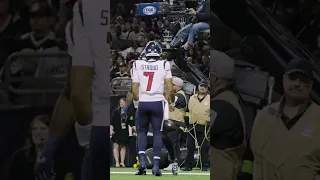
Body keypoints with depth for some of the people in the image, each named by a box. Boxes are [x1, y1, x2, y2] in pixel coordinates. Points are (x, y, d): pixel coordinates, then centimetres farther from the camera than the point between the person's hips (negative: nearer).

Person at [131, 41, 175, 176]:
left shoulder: (138, 65, 2)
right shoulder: (164, 65, -1)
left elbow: (134, 89, 2)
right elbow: (170, 89, -6)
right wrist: (172, 102, 12)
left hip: (143, 103, 1)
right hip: (158, 103, -1)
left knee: (142, 132, 15)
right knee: (157, 133, 6)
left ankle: (142, 160, -3)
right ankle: (156, 165, -1)